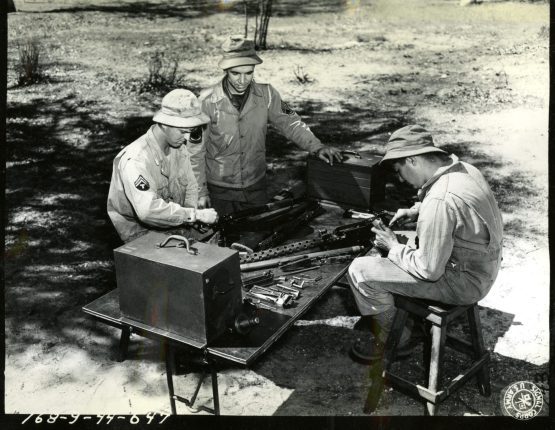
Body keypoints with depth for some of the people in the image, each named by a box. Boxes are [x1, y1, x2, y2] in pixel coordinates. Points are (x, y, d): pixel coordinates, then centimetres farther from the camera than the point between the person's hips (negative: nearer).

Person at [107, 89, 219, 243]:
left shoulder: (179, 146, -1)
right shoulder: (134, 160, -26)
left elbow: (190, 185, 8)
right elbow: (148, 210, -37)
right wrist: (196, 214, -35)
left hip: (174, 225, 7)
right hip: (141, 233, -6)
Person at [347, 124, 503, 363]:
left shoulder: (440, 200, -31)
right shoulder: (463, 168, -2)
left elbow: (428, 270, -25)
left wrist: (393, 246, -10)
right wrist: (417, 211, 8)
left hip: (462, 283, -10)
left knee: (360, 271, -11)